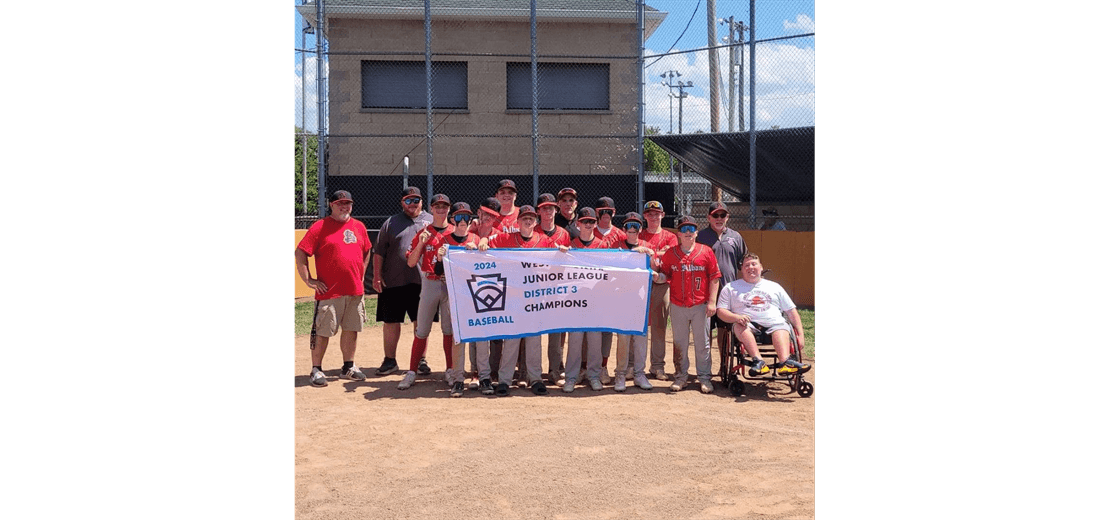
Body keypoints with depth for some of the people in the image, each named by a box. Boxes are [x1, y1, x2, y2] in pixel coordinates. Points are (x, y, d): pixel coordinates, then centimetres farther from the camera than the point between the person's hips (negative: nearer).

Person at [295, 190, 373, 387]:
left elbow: (367, 252, 25)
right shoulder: (320, 227, -6)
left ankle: (348, 367, 24)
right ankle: (316, 370, 11)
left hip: (355, 291, 5)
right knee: (323, 331, -1)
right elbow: (300, 254, -8)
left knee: (352, 329, 11)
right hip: (329, 291, -5)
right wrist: (308, 280, -10)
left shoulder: (359, 227, 11)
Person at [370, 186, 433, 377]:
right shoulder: (391, 223, 10)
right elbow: (379, 252, 8)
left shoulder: (431, 221, 10)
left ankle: (420, 360, 16)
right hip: (393, 281, 0)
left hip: (422, 281, 0)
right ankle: (390, 360, 17)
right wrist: (377, 276, 0)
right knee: (391, 322, 5)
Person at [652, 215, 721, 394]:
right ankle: (680, 377, 18)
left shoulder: (706, 251, 1)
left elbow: (714, 278, 1)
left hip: (700, 305, -1)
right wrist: (658, 276, -15)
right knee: (680, 343, 8)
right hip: (678, 306, 1)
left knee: (702, 343, 4)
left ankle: (705, 377, 14)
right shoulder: (670, 254, 5)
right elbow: (665, 275, 9)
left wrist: (712, 301, -6)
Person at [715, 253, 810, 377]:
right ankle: (758, 361, -50)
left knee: (782, 328, -32)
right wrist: (736, 317, -14)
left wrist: (801, 334, 9)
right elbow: (721, 311, 8)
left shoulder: (774, 287, 26)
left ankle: (786, 362, -57)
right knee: (739, 326, -34)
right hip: (747, 325, -1)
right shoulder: (731, 288, 19)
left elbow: (791, 312, 22)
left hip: (774, 323, 1)